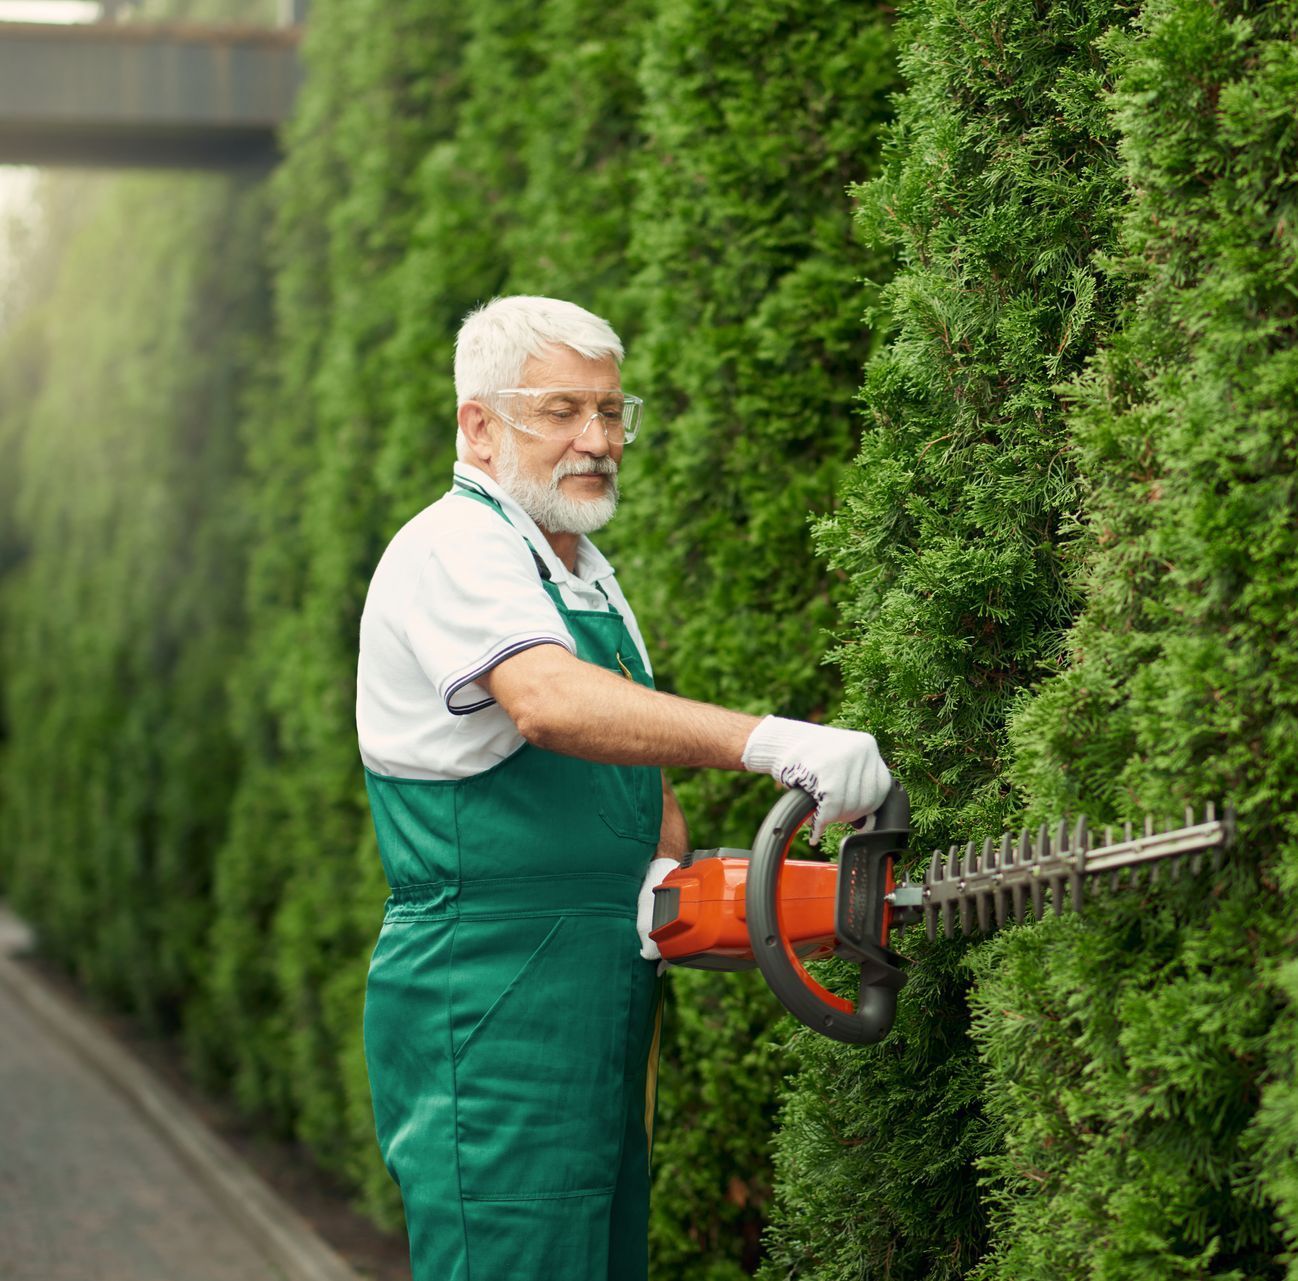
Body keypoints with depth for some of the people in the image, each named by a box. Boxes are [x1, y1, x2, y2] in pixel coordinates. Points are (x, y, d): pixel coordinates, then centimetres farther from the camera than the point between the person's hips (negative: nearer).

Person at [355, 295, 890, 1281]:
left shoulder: (587, 571, 19)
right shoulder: (453, 549, -12)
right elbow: (552, 703, -31)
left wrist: (668, 867, -3)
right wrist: (770, 742, -43)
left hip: (602, 999, 9)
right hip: (490, 1004, -9)